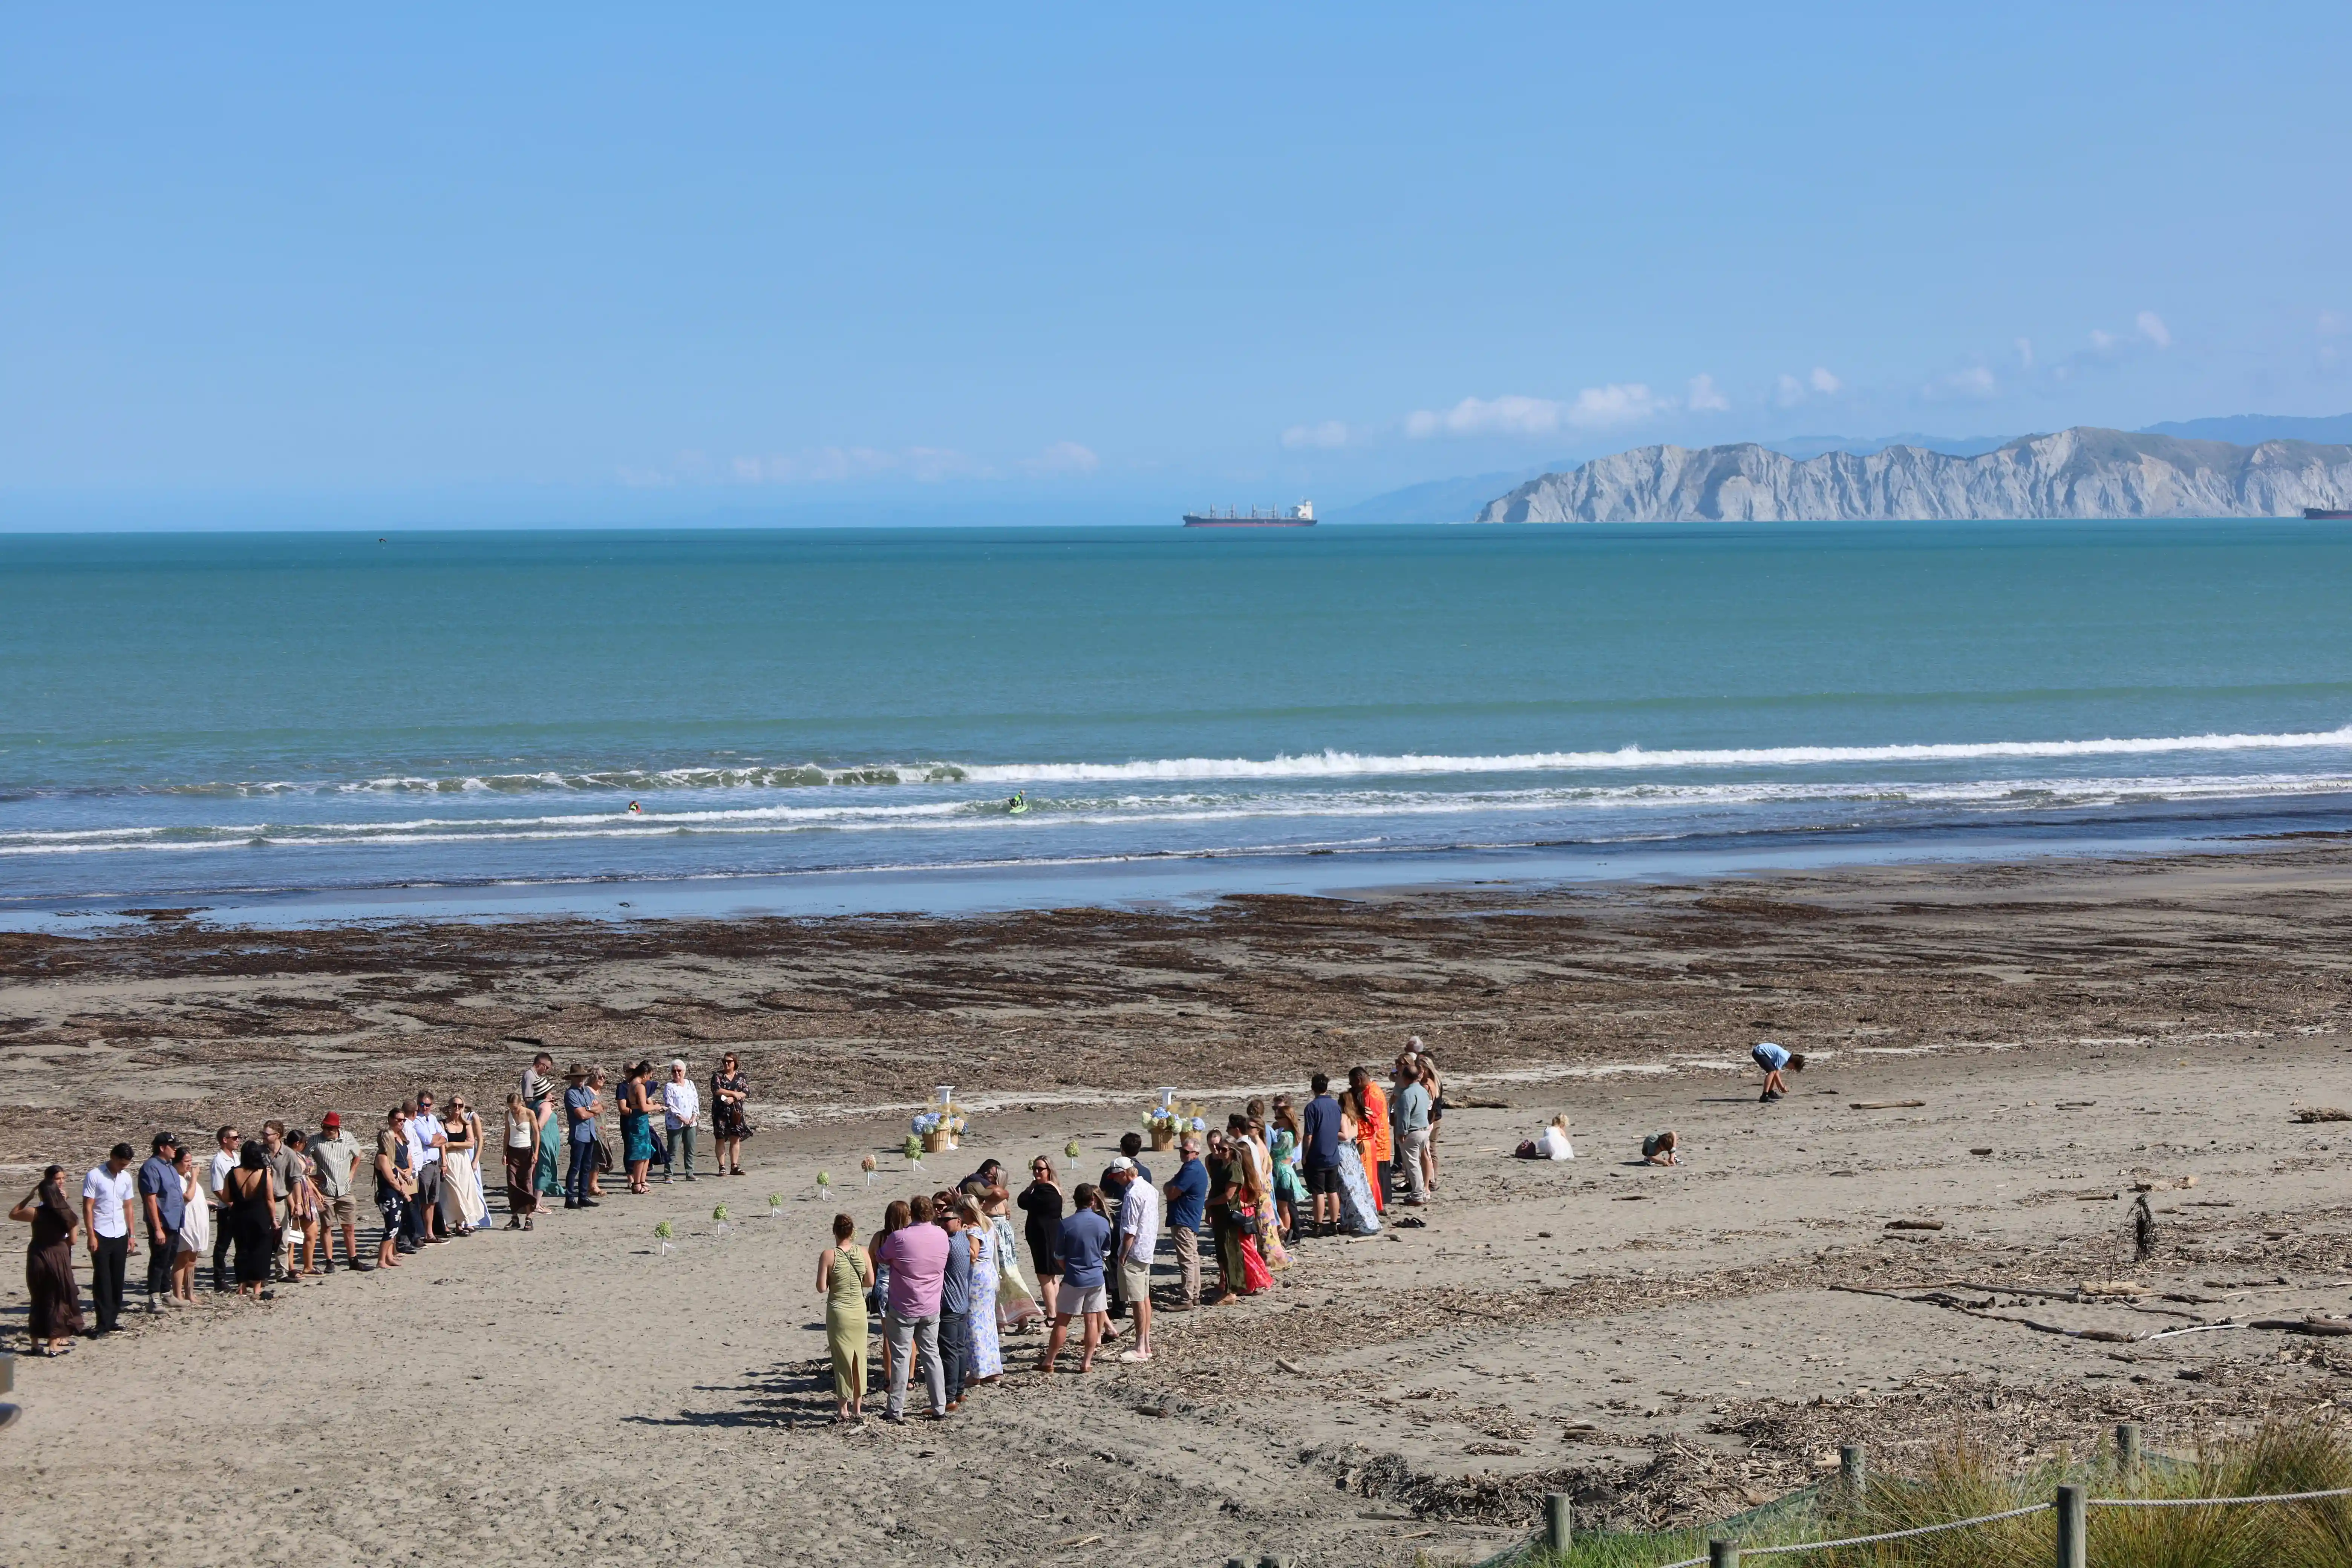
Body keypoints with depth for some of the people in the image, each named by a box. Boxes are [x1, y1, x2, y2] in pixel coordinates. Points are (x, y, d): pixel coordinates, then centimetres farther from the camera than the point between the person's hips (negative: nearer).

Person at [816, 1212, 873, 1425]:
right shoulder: (862, 1253, -4)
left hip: (838, 1311, -3)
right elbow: (870, 1282, 4)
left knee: (842, 1360, 4)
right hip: (859, 1310, 3)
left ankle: (843, 1411, 7)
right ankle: (858, 1410, 18)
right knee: (859, 1360, 11)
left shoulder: (828, 1255, -13)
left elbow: (822, 1287, -13)